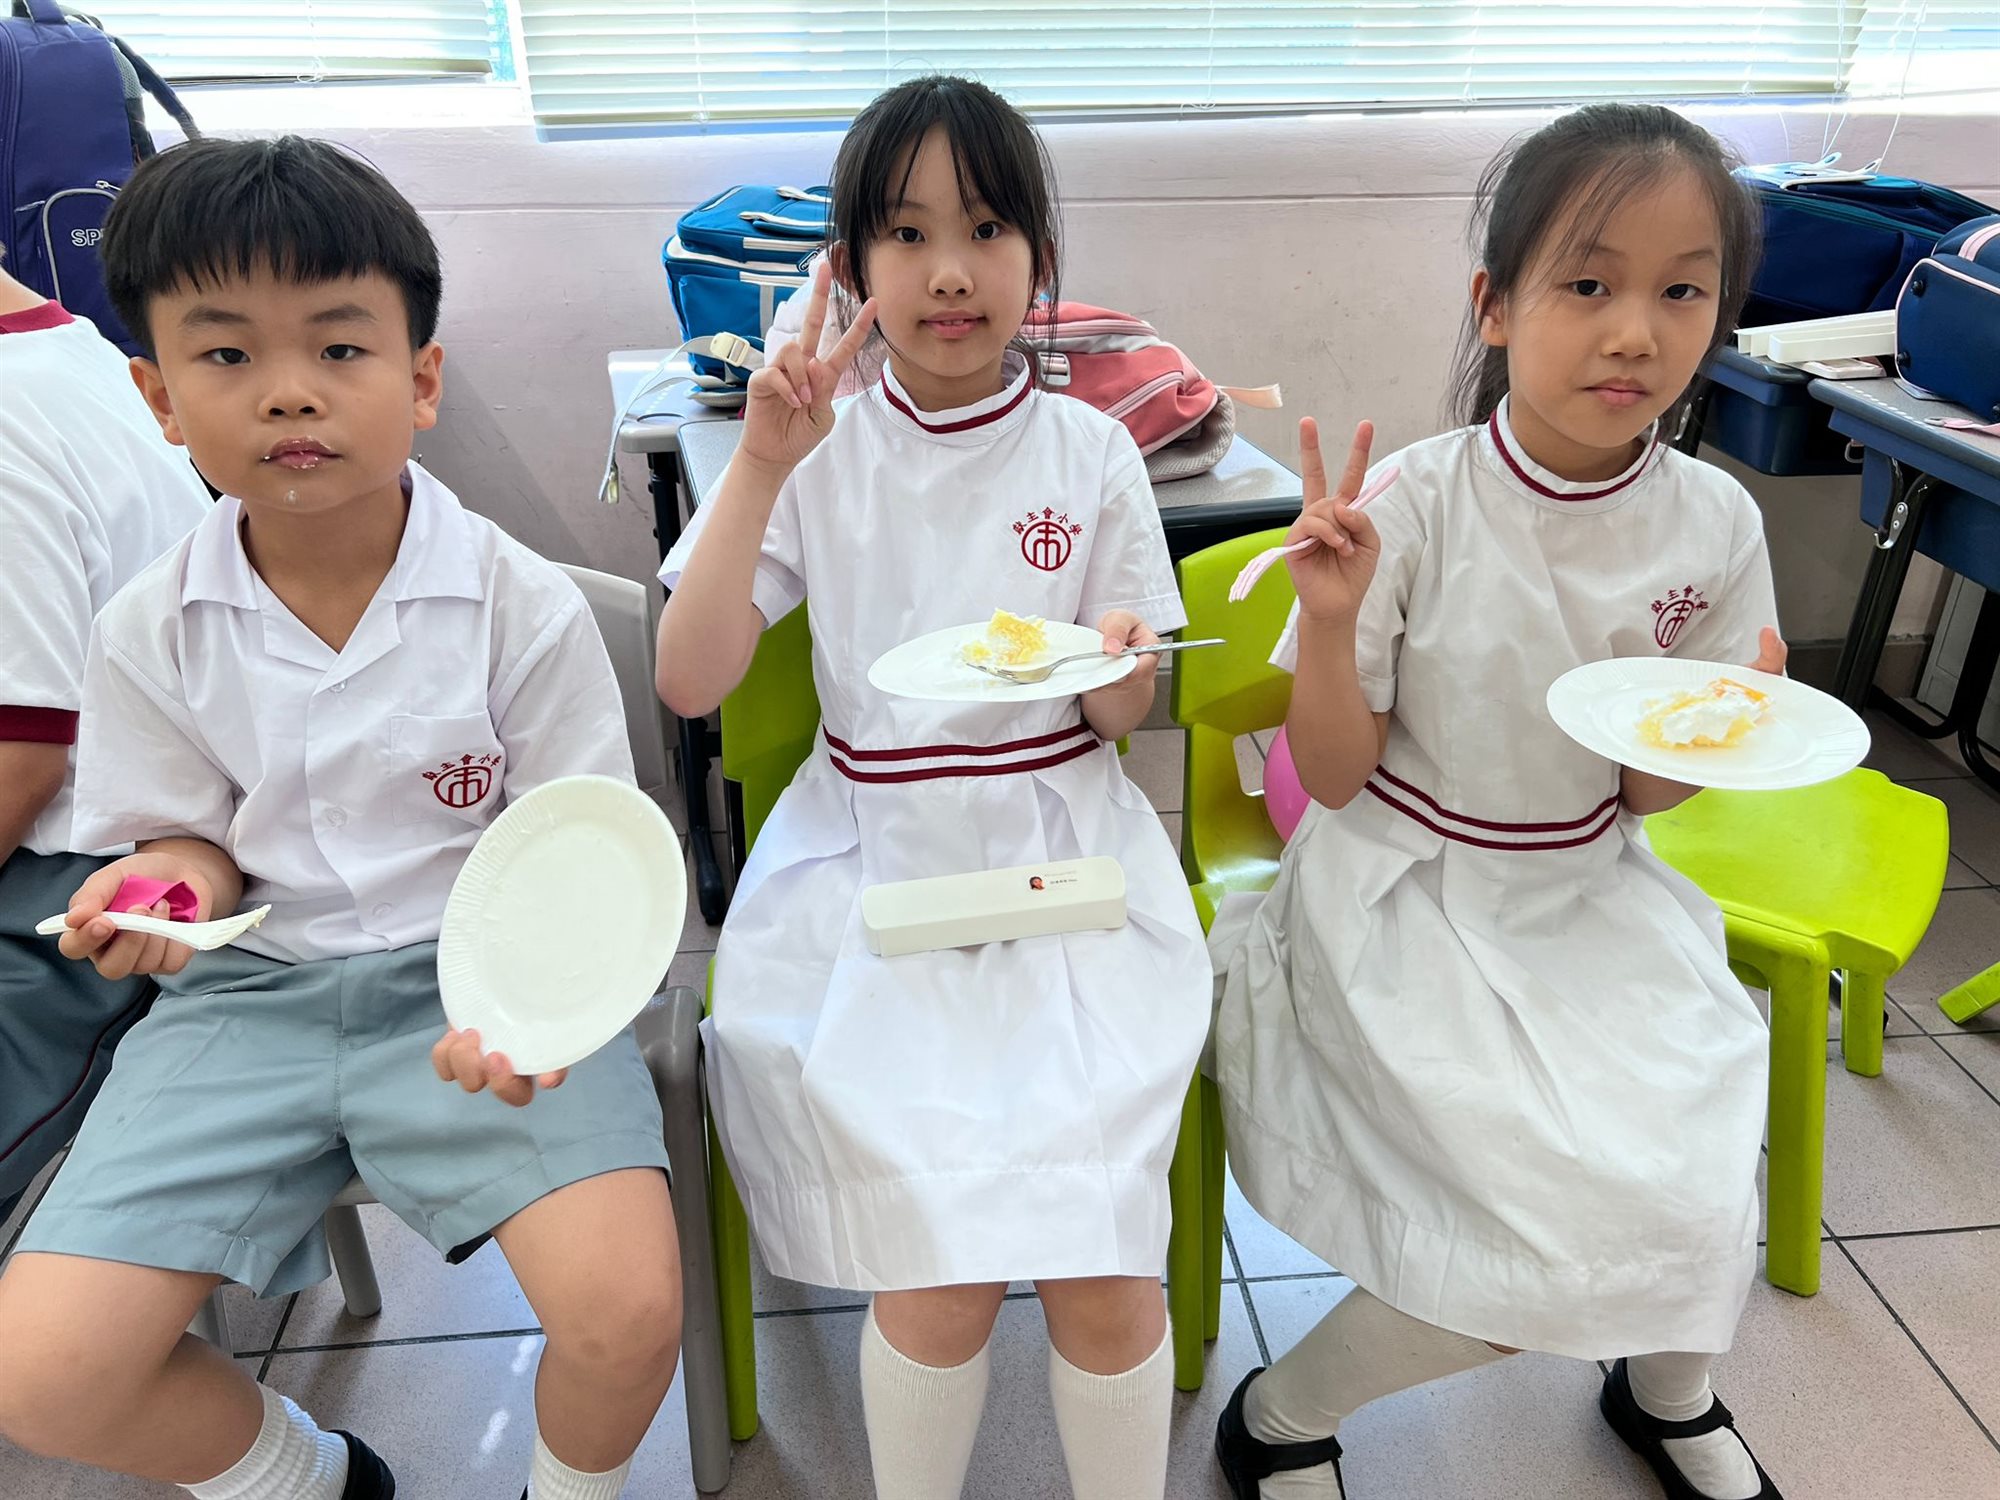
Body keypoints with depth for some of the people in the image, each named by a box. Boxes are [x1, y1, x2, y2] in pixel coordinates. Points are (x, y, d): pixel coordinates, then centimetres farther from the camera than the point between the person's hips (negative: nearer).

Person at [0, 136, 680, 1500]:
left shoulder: (525, 606, -10)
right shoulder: (149, 633, -1)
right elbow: (191, 836, 10)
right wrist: (173, 885, -15)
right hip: (254, 992, 3)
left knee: (625, 1310, -23)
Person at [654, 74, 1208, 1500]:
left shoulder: (1091, 453, 4)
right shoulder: (822, 453, 2)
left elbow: (1126, 712, 7)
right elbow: (689, 682, -8)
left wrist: (1111, 668, -17)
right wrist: (762, 463, -15)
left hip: (1067, 858, 1)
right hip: (879, 864, 0)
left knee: (1102, 1265, -14)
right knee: (943, 1275, -14)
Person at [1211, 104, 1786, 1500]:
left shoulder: (1714, 523, -6)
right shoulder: (1415, 502, -17)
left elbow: (1649, 793, 4)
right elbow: (1334, 775, -12)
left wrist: (1696, 739, -18)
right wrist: (1332, 616, -29)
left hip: (1594, 890, 5)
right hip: (1407, 897, -4)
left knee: (1698, 1196, -8)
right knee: (1558, 1223, -16)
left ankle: (1669, 1387, 33)